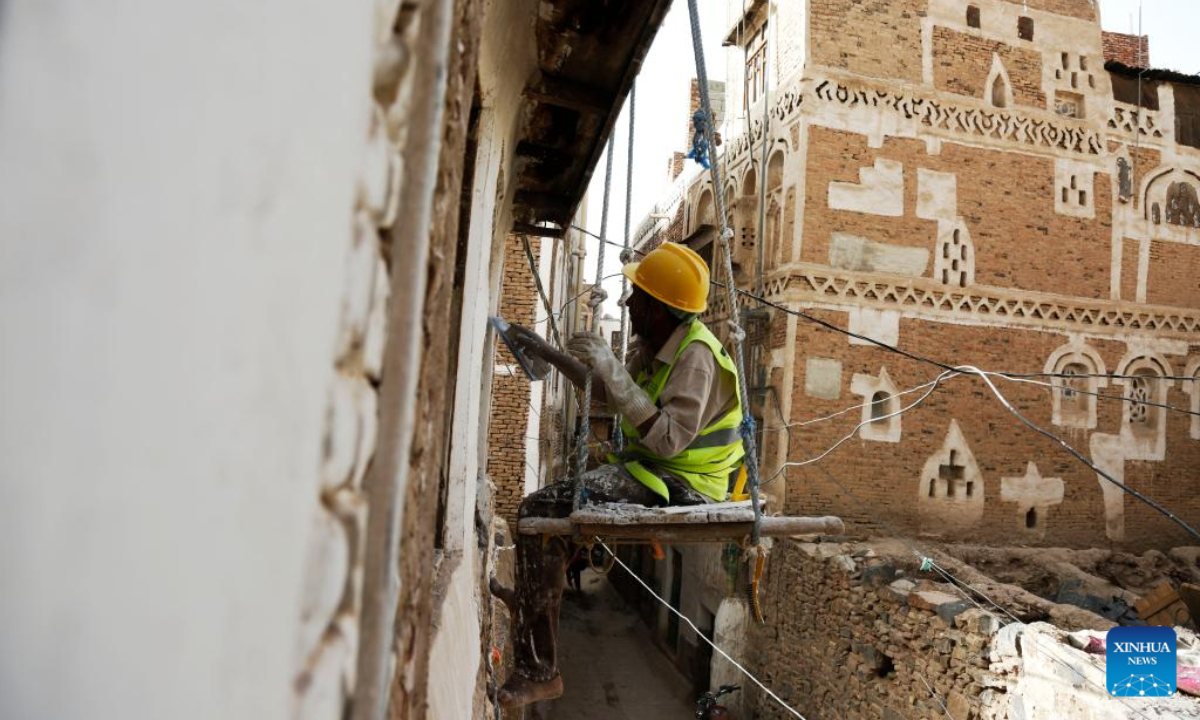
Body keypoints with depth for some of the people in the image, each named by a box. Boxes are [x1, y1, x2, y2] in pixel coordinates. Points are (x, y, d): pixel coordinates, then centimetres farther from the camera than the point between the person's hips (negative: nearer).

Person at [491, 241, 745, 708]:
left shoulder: (695, 355, -21)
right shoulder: (656, 345, 8)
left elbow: (670, 439, -31)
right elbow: (608, 393, 21)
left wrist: (614, 371, -32)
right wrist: (549, 355, 15)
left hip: (678, 482, -10)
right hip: (656, 468, 10)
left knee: (540, 511, -21)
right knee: (557, 502, 24)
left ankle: (537, 671, -11)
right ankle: (532, 597, 43)